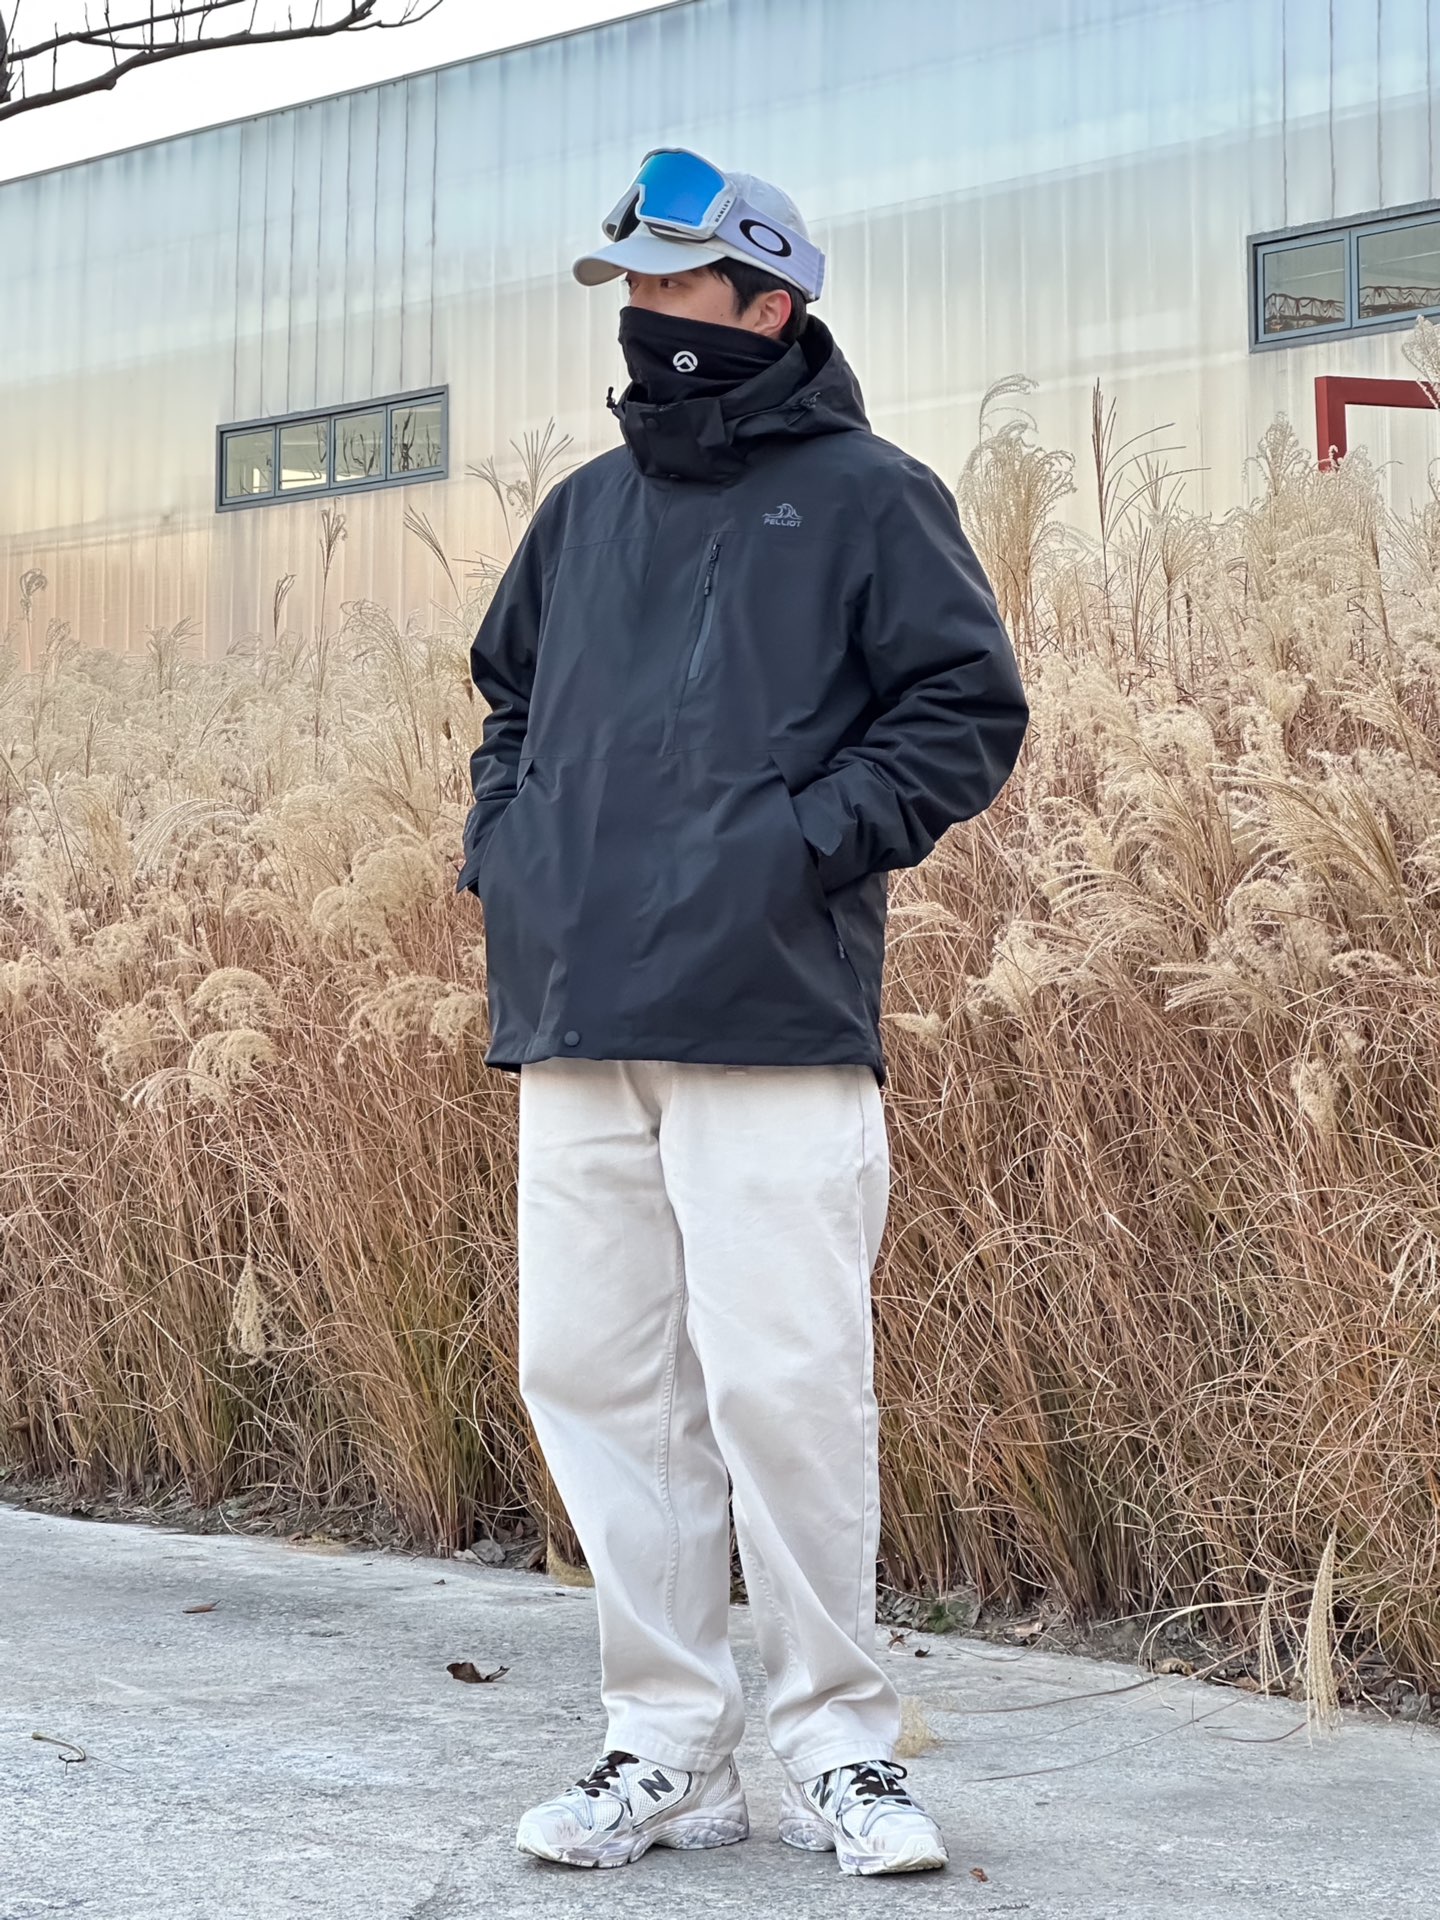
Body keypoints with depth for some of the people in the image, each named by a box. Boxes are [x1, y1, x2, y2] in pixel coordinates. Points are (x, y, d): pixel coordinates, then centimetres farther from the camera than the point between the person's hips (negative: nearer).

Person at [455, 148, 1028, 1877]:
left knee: (781, 1380, -9)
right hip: (572, 1025, 6)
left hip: (773, 1023, -6)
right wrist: (503, 838, 14)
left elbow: (968, 710, -3)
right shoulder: (588, 507, 20)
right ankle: (667, 1751, 14)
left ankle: (838, 1750, 5)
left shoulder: (864, 496, 2)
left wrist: (809, 839, -13)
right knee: (593, 1376, 5)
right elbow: (507, 690, 32)